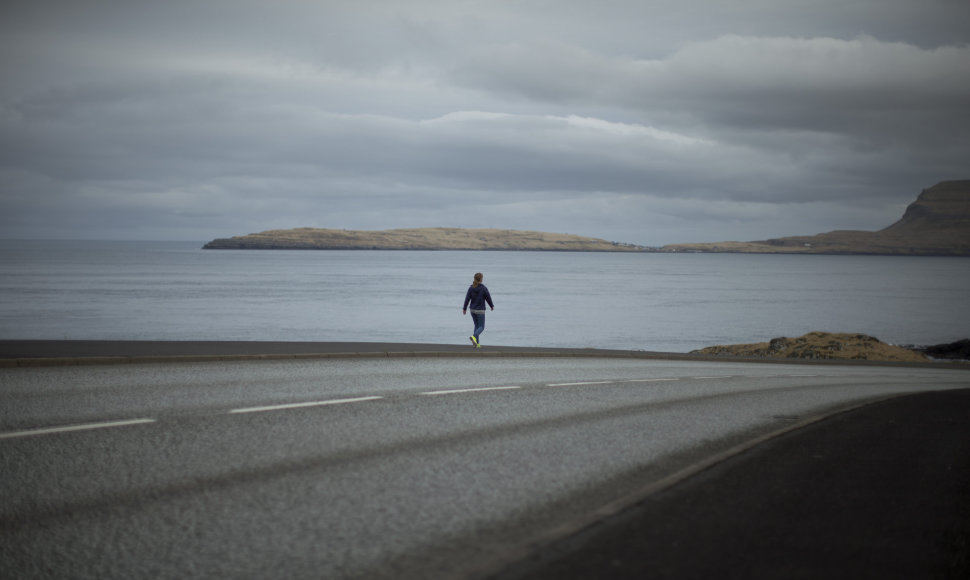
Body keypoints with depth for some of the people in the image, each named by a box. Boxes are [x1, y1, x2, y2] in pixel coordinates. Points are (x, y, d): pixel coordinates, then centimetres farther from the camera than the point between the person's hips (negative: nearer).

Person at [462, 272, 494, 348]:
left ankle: (477, 343, 13)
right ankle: (474, 337, -25)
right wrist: (492, 306, 12)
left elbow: (467, 298, -4)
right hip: (480, 310, -5)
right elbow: (488, 298, -6)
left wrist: (464, 308, 3)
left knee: (477, 326, 17)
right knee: (481, 327, 3)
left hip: (472, 310, 5)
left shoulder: (471, 288, -3)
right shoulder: (484, 288, -14)